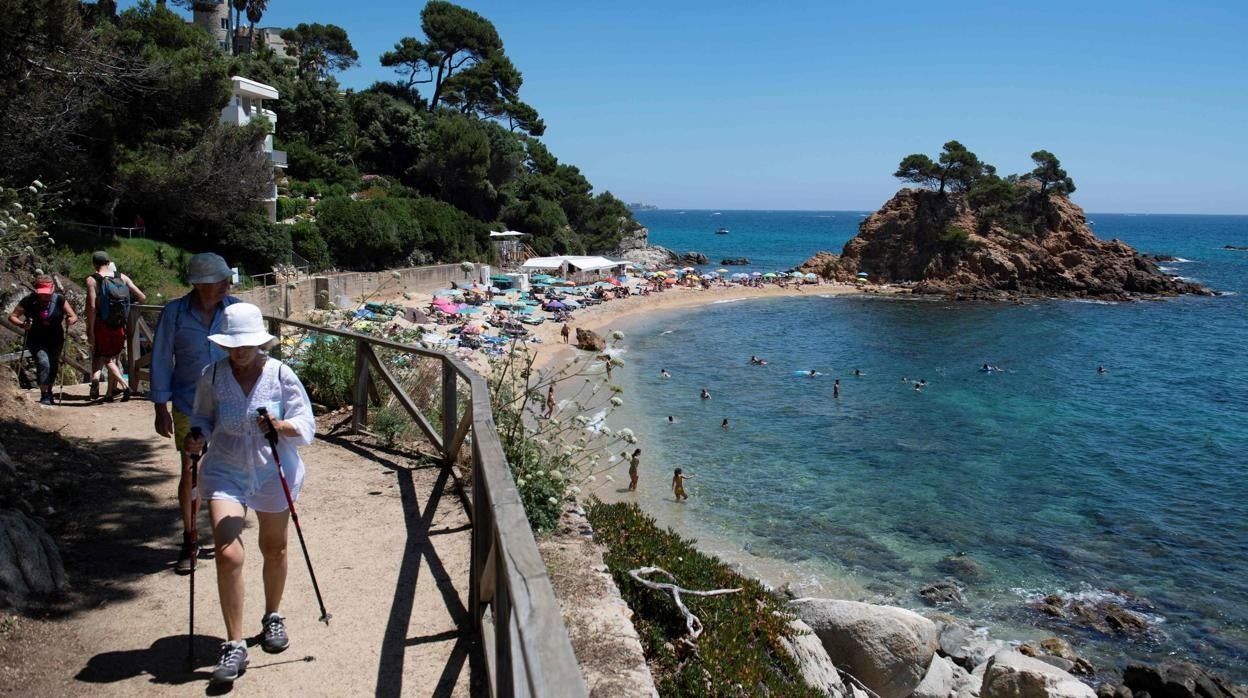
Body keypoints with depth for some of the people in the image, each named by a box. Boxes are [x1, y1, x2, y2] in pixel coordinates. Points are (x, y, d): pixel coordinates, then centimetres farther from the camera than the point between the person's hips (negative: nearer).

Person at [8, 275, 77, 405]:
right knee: (44, 362, -21)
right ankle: (44, 395, -11)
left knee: (53, 366, 10)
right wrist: (22, 324, -24)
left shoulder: (59, 300, -7)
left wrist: (70, 320, -28)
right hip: (36, 341, -2)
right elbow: (12, 316, -4)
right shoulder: (29, 301, -10)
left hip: (55, 341, 2)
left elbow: (74, 316, -4)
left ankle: (49, 391, 35)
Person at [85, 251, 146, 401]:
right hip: (120, 326, 3)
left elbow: (92, 307, -15)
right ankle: (109, 393, 20)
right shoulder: (122, 277, 3)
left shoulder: (92, 280, -7)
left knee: (99, 357, 10)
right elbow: (142, 298, 1)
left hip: (102, 325, -3)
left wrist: (90, 331, -12)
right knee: (114, 358, 16)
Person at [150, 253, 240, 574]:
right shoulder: (174, 313, -8)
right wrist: (161, 408, -2)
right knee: (191, 472, 5)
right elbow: (161, 360, -1)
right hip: (188, 407, -1)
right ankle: (189, 542, 21)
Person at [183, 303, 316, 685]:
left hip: (274, 474, 0)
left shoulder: (281, 375, -11)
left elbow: (306, 427, -9)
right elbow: (203, 418, 9)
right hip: (226, 473, 0)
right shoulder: (212, 376, -6)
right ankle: (234, 645, -1)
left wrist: (280, 427, -29)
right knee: (228, 555, -13)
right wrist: (197, 438, -12)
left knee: (274, 550, 18)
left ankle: (273, 617, 43)